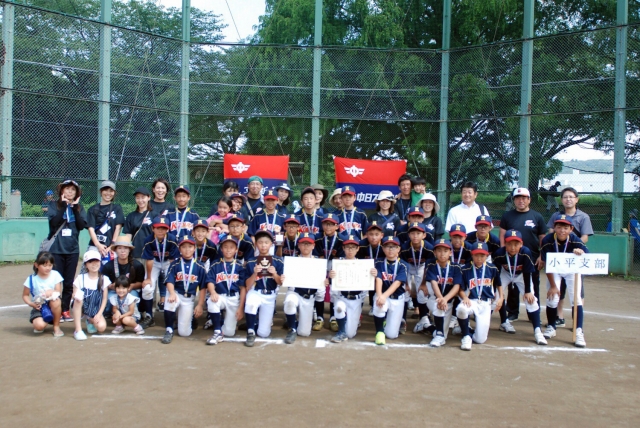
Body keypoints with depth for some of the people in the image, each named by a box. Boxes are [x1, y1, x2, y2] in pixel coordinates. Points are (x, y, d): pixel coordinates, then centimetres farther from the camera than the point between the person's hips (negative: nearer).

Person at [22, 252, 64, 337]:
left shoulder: (55, 275, -5)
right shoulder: (32, 279, -6)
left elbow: (58, 291, -6)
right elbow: (25, 295, 2)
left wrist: (52, 292, -29)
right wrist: (31, 303, -18)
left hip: (53, 307, 1)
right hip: (39, 307, -1)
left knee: (55, 300, -37)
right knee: (39, 325, -30)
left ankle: (56, 327, -12)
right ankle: (47, 321, 13)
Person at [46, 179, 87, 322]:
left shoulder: (79, 207, 9)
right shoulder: (54, 205, 3)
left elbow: (82, 225, -4)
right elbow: (54, 222, -14)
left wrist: (75, 207, -9)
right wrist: (63, 205, -14)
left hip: (73, 249, 2)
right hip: (56, 248, -2)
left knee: (69, 282, 7)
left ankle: (66, 310, 15)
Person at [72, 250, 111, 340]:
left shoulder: (104, 279, -2)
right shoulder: (81, 278, -4)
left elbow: (105, 299, -1)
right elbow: (74, 295, -7)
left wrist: (99, 314, -10)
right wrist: (75, 296, -31)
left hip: (96, 310, 1)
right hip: (82, 307, -1)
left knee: (101, 327, -26)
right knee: (78, 298, -35)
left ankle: (91, 321, 15)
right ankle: (78, 330, -24)